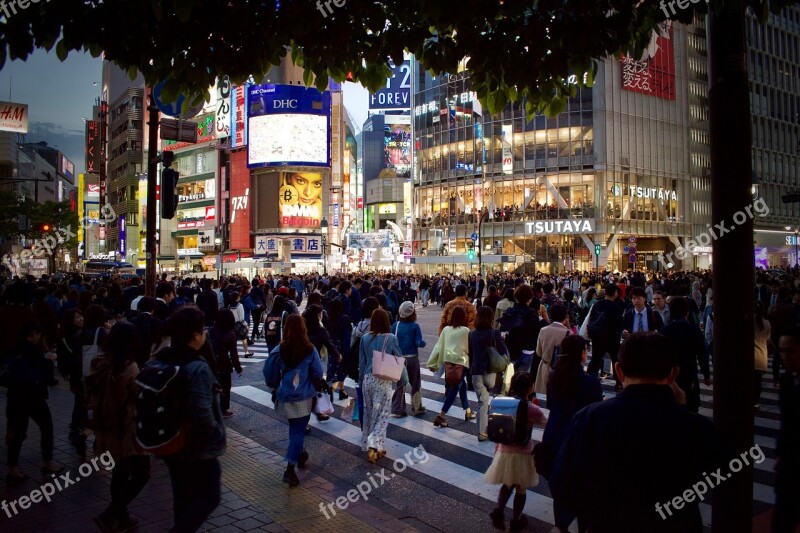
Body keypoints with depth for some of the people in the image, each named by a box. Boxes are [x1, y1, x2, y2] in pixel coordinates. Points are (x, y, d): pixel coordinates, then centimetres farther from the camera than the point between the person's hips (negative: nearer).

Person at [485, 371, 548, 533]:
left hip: (505, 452, 4)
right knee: (521, 489, 16)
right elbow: (546, 423, 3)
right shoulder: (532, 410, -17)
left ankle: (499, 510, 8)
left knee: (507, 484, 25)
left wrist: (497, 449, 16)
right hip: (523, 454, -4)